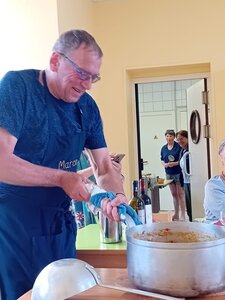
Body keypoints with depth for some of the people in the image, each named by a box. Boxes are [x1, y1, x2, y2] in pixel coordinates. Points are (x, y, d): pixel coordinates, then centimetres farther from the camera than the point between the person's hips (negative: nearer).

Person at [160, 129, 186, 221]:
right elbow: (162, 160, 15)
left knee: (180, 194, -2)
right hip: (169, 174, 6)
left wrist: (175, 163, -21)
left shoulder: (179, 147, -10)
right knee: (174, 194, 14)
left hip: (178, 173, -5)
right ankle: (176, 214, 23)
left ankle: (182, 215, 4)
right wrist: (164, 164, -5)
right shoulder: (163, 148, 7)